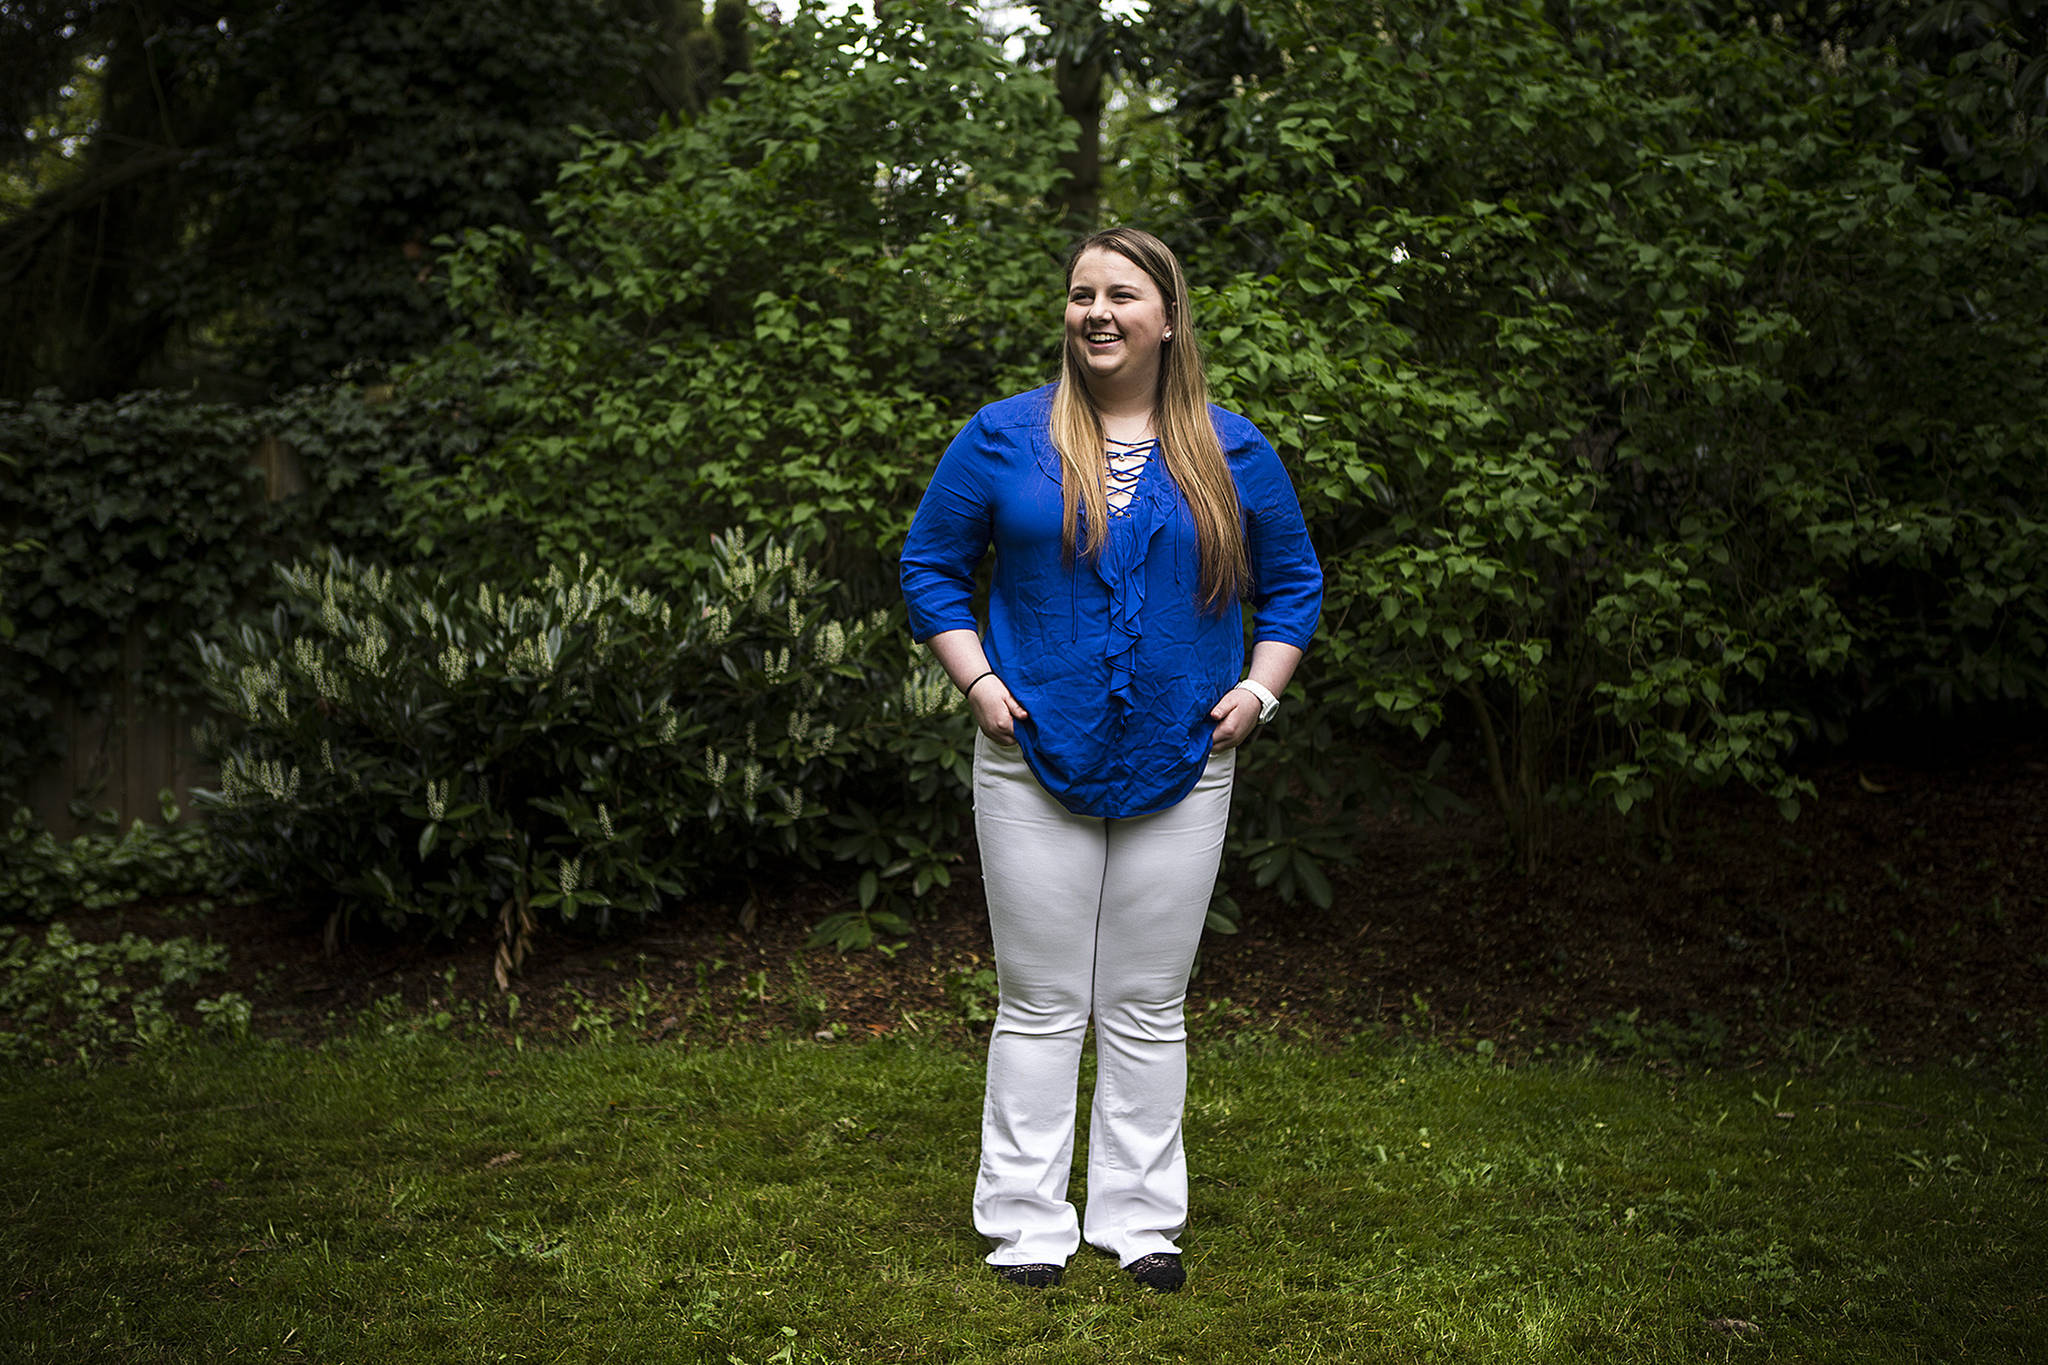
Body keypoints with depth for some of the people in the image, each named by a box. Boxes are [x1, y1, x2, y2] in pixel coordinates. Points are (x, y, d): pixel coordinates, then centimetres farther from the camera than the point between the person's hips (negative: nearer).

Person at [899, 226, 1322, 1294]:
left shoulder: (1231, 452, 5)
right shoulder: (1004, 437, 1)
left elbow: (1291, 582, 15)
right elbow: (929, 565, 7)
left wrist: (1259, 690, 1)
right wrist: (977, 680, -5)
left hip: (1182, 767, 1)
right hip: (1035, 762, -1)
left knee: (1149, 1006, 9)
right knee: (1040, 1003, 4)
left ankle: (1141, 1218, 21)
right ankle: (1026, 1223, 15)